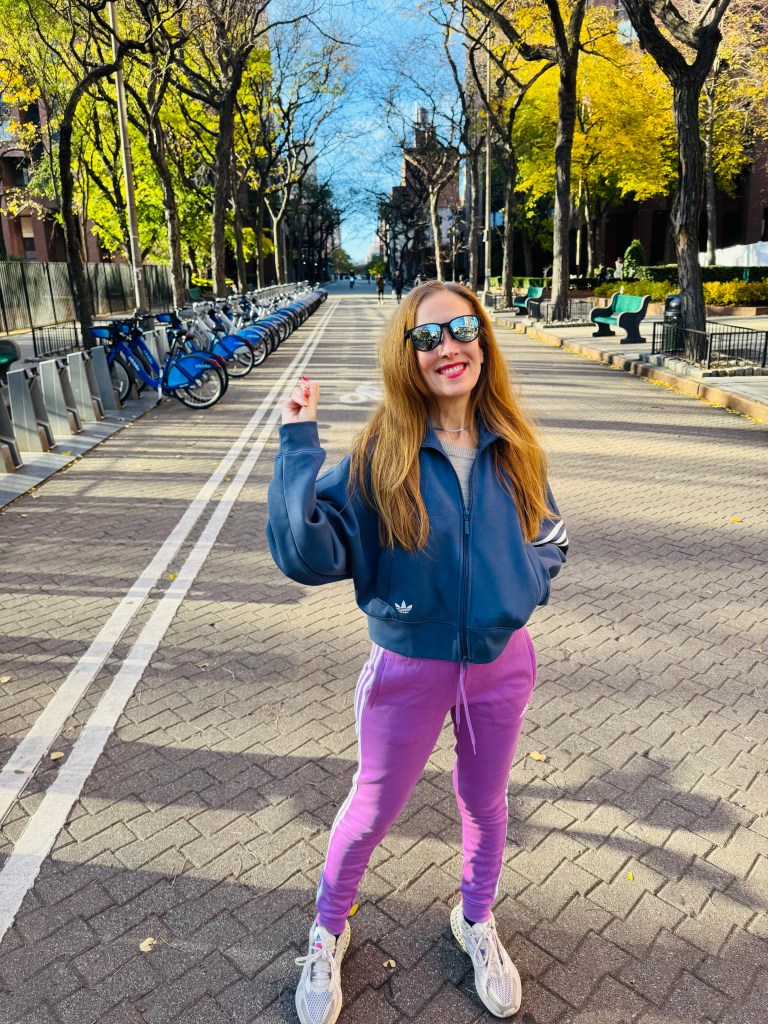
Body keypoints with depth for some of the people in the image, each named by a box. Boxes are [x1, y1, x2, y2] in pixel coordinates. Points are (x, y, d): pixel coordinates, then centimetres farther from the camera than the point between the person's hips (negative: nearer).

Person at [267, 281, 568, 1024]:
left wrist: (524, 583, -13)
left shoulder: (513, 448, -7)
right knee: (372, 810, 17)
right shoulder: (379, 454, -17)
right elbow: (309, 555, -23)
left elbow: (550, 538, 7)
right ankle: (328, 933, 47)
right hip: (409, 670, -3)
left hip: (502, 662, 3)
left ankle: (477, 922, 54)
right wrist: (299, 448, -29)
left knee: (484, 802, 24)